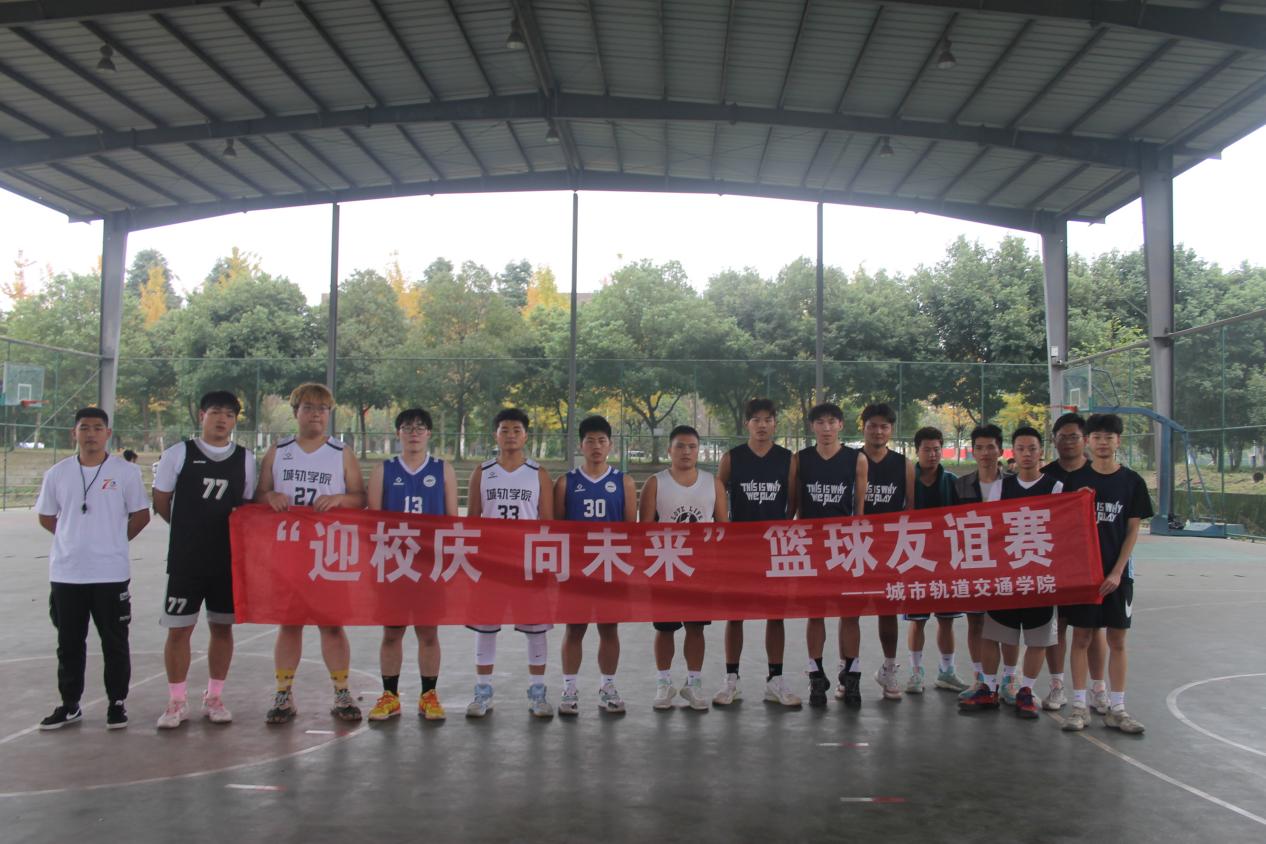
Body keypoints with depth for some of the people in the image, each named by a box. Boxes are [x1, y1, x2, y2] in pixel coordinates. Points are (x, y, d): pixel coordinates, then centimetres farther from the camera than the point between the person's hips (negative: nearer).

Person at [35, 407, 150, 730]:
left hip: (111, 573, -2)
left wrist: (113, 540, 3)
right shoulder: (57, 473, 3)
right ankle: (69, 705, 25)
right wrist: (78, 538, 7)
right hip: (66, 573, 3)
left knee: (115, 643, 6)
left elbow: (141, 515, 3)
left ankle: (117, 703, 18)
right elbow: (46, 517, 14)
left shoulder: (126, 472, -3)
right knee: (69, 643, 12)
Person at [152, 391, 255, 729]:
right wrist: (190, 529, 7)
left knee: (222, 626, 9)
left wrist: (235, 533, -4)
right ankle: (177, 701, 16)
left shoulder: (246, 459, 5)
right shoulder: (178, 454, -2)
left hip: (229, 559, 2)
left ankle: (214, 697, 23)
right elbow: (161, 501, 5)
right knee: (178, 628, 1)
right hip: (185, 558, -2)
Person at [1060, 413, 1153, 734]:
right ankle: (1079, 705, 11)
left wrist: (1117, 572, -7)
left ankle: (1116, 708, 14)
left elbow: (1133, 531, -1)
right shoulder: (1076, 479, 0)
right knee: (1081, 636, 4)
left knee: (1117, 639, 5)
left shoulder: (1132, 481, 0)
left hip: (1117, 573, 0)